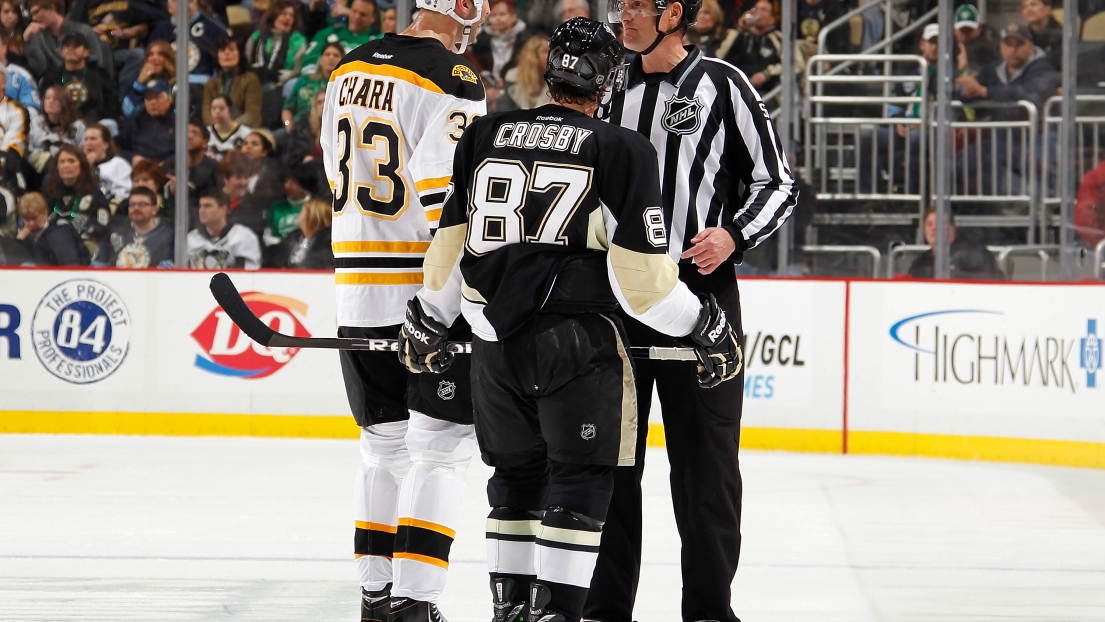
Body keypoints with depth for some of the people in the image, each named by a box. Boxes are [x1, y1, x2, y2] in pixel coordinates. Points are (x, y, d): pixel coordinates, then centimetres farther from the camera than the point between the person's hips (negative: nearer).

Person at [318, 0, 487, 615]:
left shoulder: (348, 73, 10)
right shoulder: (453, 80, -14)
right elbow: (449, 199, -20)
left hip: (360, 288, 7)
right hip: (428, 289, -7)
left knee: (386, 444, 17)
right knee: (440, 449, -2)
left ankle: (376, 593, 19)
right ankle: (413, 602, -9)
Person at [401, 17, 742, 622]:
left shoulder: (483, 137, 6)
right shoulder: (620, 150, -6)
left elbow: (449, 244, 12)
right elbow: (641, 275, -9)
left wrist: (426, 321, 25)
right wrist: (706, 326, 3)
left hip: (496, 341, 5)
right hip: (579, 340, -5)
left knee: (517, 476, 17)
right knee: (580, 480, 1)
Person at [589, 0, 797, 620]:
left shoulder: (722, 85, -3)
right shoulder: (614, 91, 13)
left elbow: (778, 183, -1)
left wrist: (735, 234, -16)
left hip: (701, 290, -5)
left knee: (704, 459, -2)